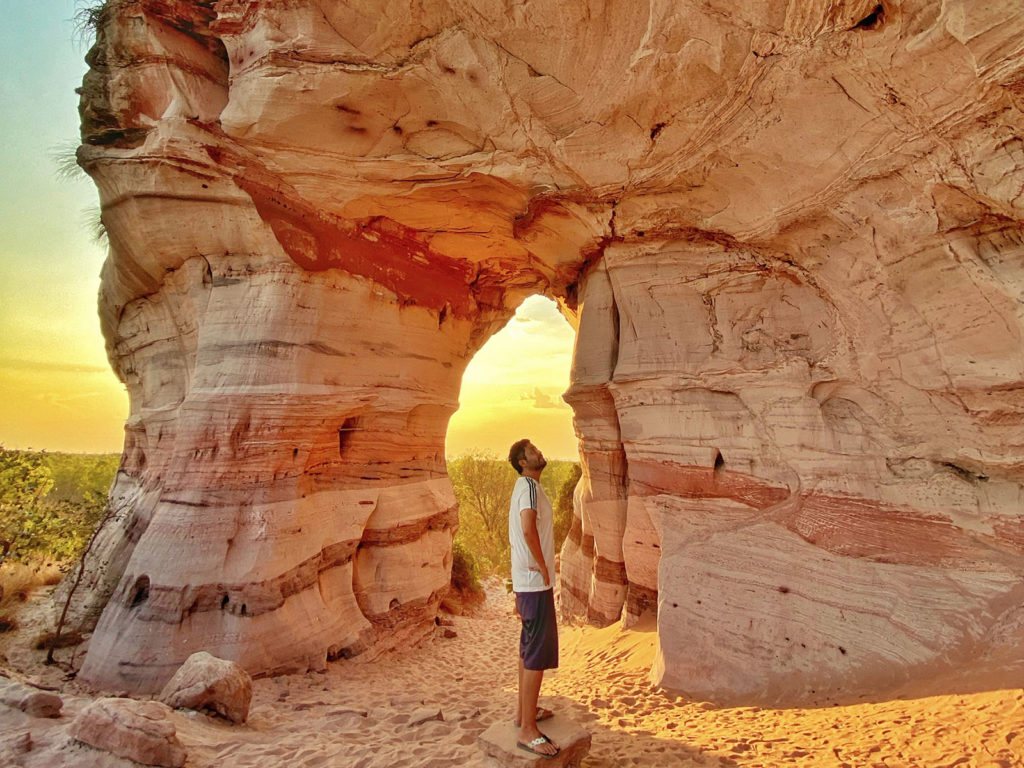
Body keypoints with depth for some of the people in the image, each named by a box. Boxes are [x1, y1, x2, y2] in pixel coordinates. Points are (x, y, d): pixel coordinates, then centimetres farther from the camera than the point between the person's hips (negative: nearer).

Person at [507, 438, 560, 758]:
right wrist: (543, 566, -22)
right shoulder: (529, 486, -17)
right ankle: (527, 730, 3)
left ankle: (524, 711, 32)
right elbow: (528, 528, -34)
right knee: (538, 655, -5)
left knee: (529, 648, 19)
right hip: (535, 583, -10)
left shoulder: (524, 486, 14)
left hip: (527, 581, 10)